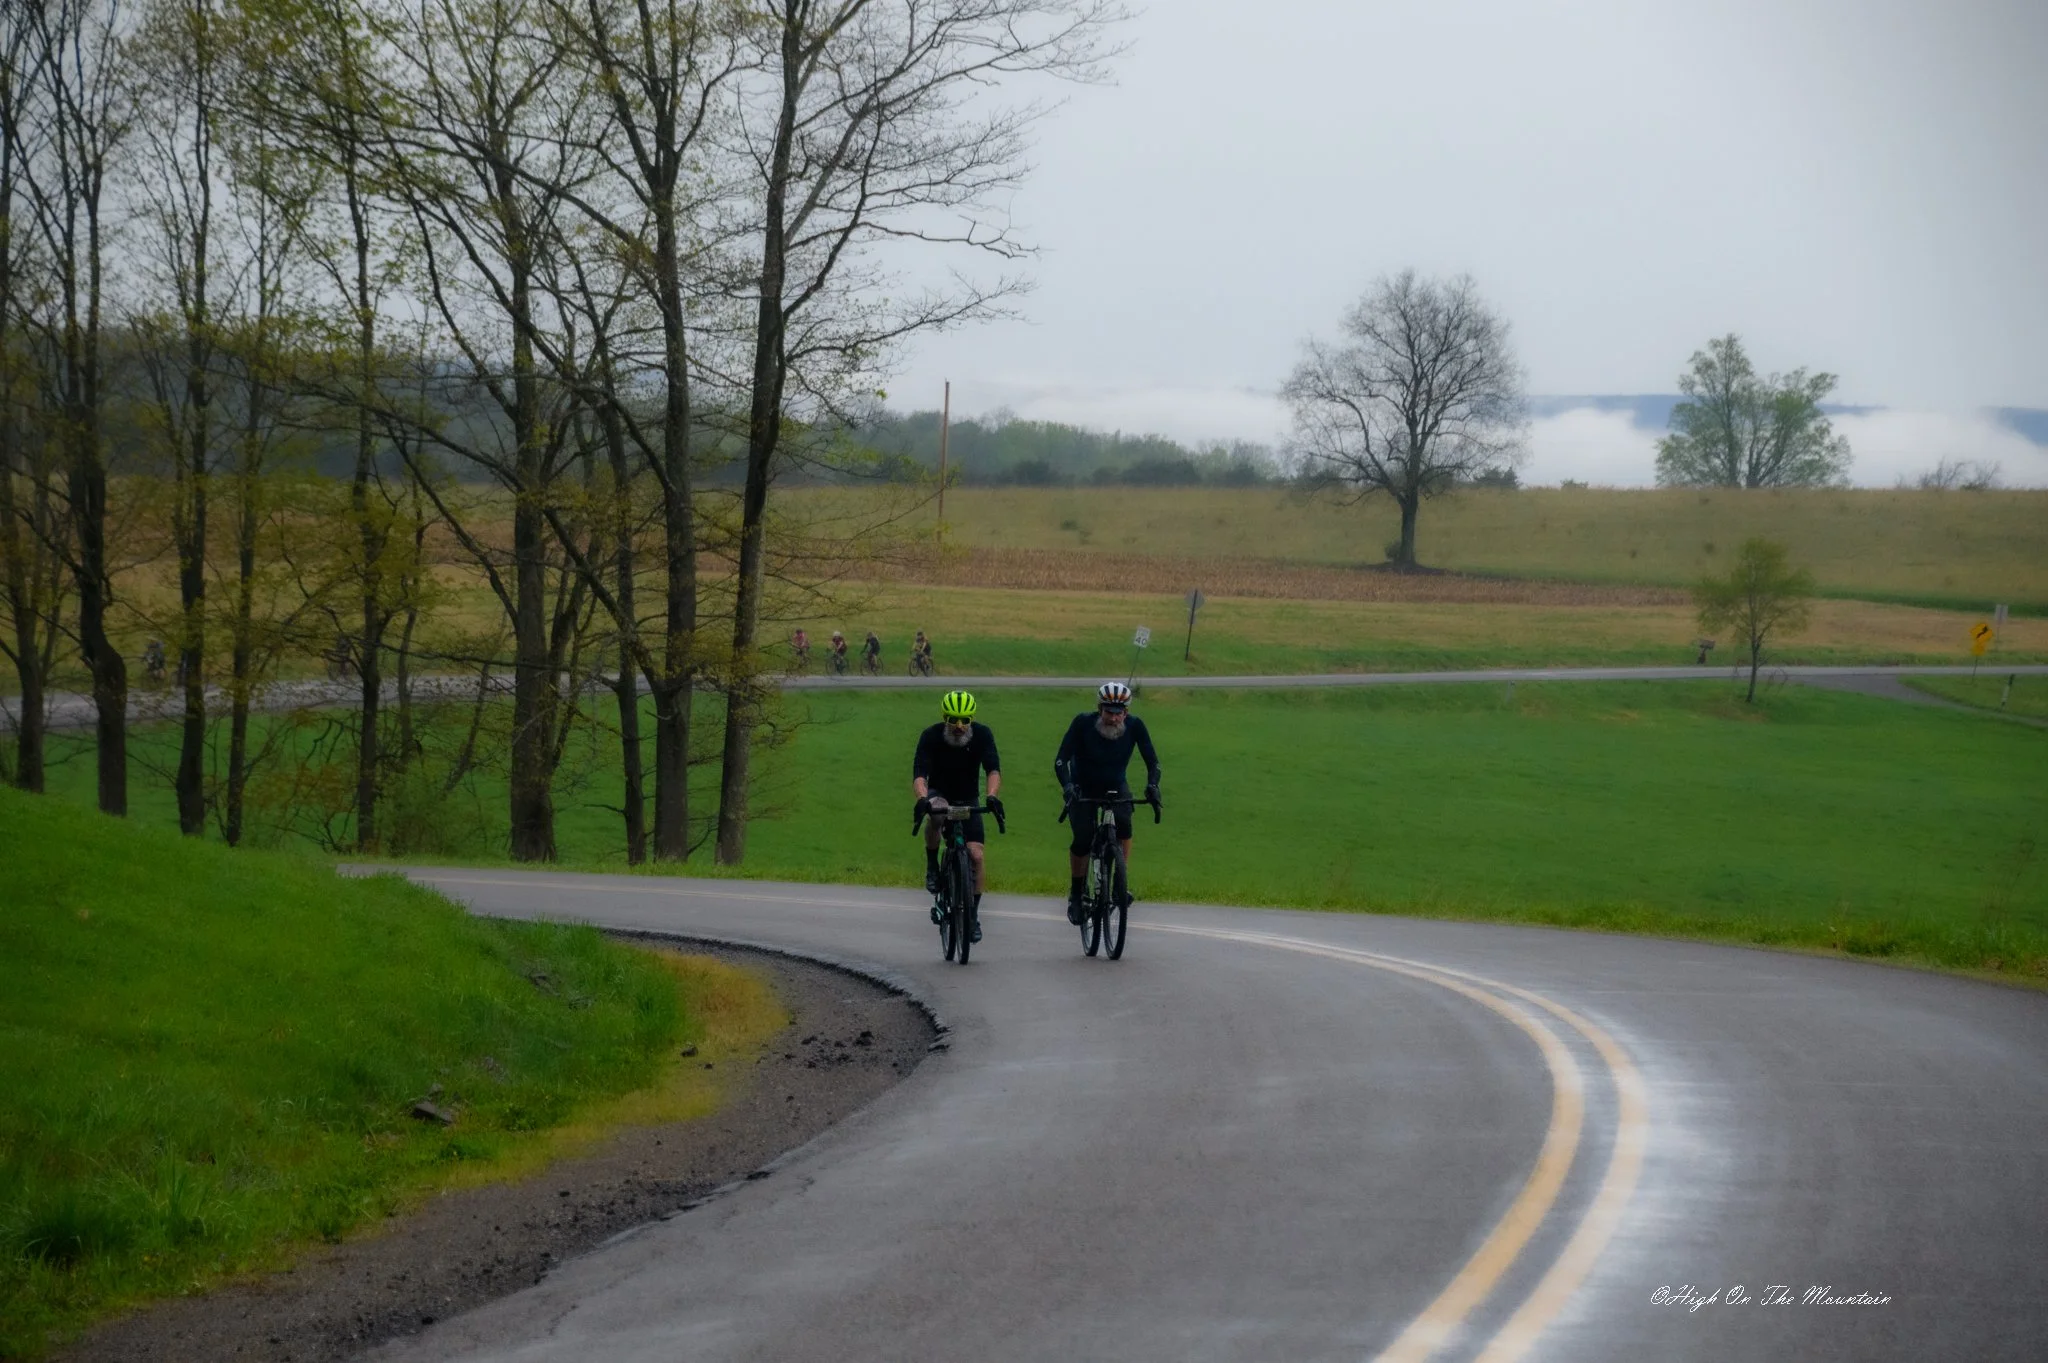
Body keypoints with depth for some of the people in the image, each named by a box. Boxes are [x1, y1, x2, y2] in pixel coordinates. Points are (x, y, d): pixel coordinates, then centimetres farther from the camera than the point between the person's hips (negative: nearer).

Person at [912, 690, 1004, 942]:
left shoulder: (981, 735, -17)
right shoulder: (931, 737, -21)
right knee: (936, 812, -39)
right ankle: (932, 867, -17)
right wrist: (923, 798, -52)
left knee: (977, 855, -13)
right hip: (939, 795, -2)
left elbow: (993, 770, -27)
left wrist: (991, 796, -48)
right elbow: (919, 774, -31)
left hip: (967, 801, 2)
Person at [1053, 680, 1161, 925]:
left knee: (1123, 823, -26)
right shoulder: (1083, 723, -26)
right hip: (1082, 788, -1)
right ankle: (1076, 893, 7)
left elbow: (1152, 761, -19)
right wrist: (1067, 785, -48)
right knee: (1083, 839, -15)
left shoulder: (1134, 726, -21)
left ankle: (1123, 883, -14)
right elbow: (1061, 761, -30)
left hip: (1115, 787, 1)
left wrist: (1152, 785, -39)